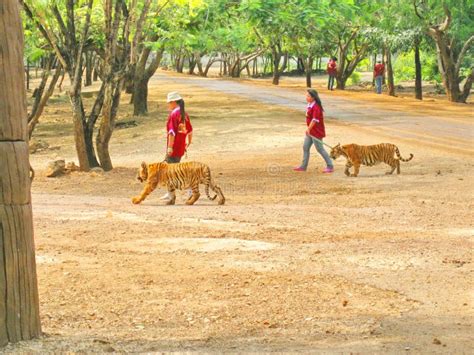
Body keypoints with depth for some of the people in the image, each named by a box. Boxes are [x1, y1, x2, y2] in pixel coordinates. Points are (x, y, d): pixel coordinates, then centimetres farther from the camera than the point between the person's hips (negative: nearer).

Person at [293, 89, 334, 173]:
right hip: (310, 131, 10)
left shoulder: (316, 107, -22)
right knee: (305, 147, 11)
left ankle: (330, 166, 8)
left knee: (320, 149, -2)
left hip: (317, 132, -10)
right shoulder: (310, 105, 7)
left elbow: (314, 120, -27)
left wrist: (309, 129, -26)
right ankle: (303, 166, 20)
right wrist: (309, 129, 16)